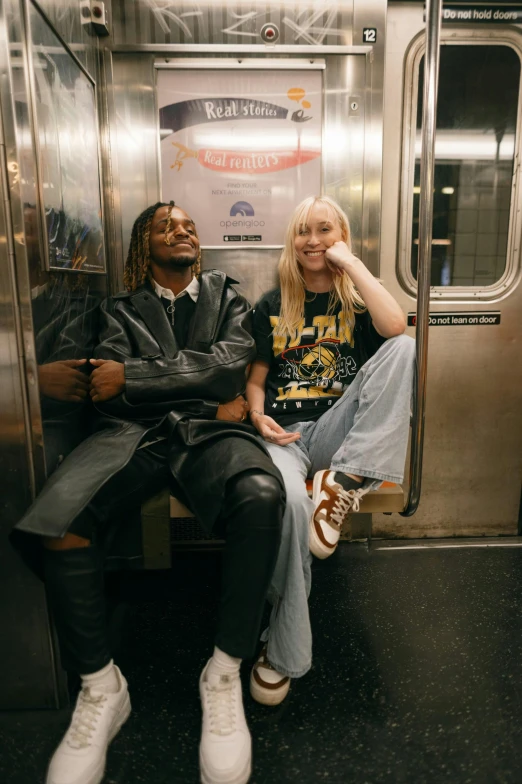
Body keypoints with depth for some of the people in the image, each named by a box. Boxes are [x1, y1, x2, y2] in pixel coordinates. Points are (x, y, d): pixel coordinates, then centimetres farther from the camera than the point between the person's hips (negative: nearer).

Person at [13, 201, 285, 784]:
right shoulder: (121, 309, 22)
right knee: (55, 520, -29)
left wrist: (131, 375, -3)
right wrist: (211, 391, -2)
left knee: (260, 497, -36)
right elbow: (106, 393, 6)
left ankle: (224, 674, -15)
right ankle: (100, 686, -8)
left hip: (209, 431, 0)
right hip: (134, 432, 1)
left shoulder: (227, 297, 23)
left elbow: (233, 362, 2)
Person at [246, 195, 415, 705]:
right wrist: (258, 415, -8)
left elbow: (395, 328, -14)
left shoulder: (357, 301, 12)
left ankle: (345, 480, -27)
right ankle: (281, 653, -16)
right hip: (285, 432, 0)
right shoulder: (271, 307, 14)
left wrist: (351, 263, -7)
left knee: (403, 349, -23)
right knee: (288, 502, -36)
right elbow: (256, 379, 14)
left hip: (336, 431, 1)